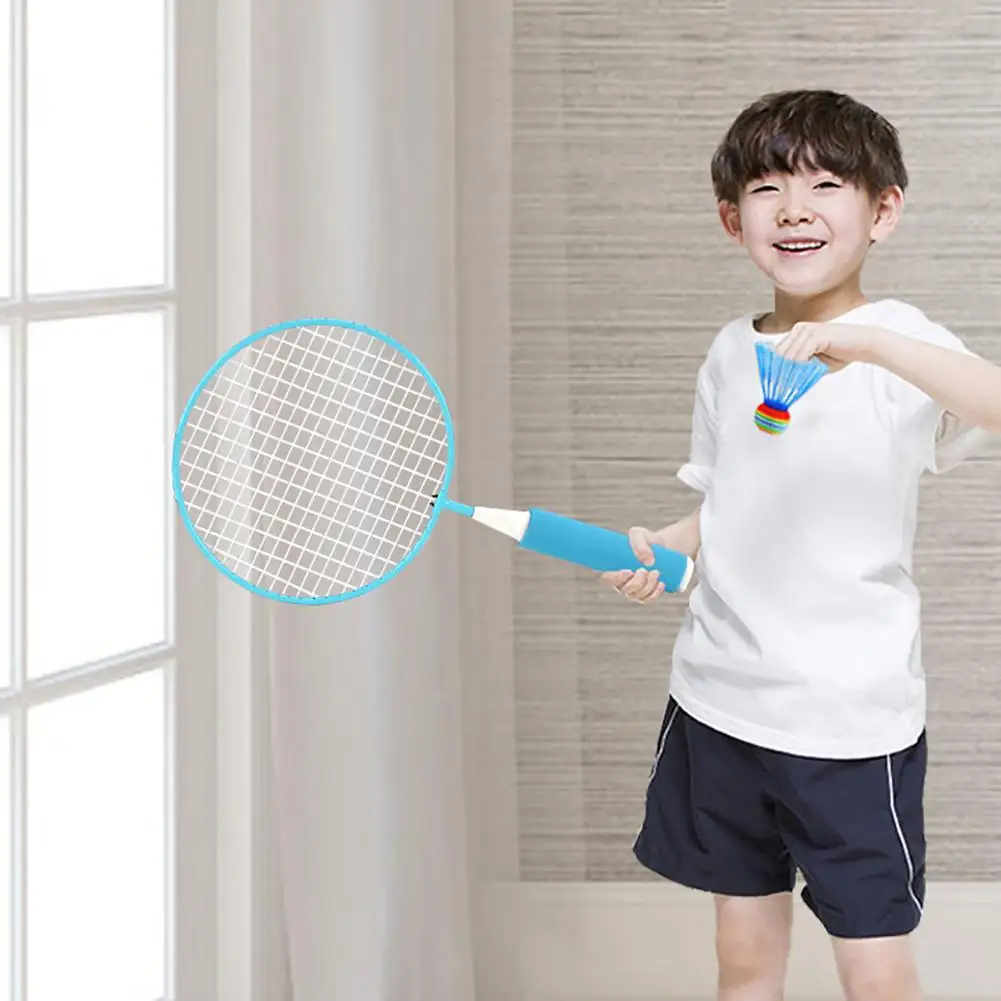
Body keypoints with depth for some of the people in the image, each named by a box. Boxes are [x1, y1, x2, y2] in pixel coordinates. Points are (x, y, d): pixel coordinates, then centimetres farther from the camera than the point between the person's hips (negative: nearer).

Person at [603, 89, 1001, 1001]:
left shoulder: (900, 345, -11)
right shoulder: (730, 353, 7)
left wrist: (870, 343, -41)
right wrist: (661, 548, -2)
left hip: (851, 718, -5)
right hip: (721, 701, 5)